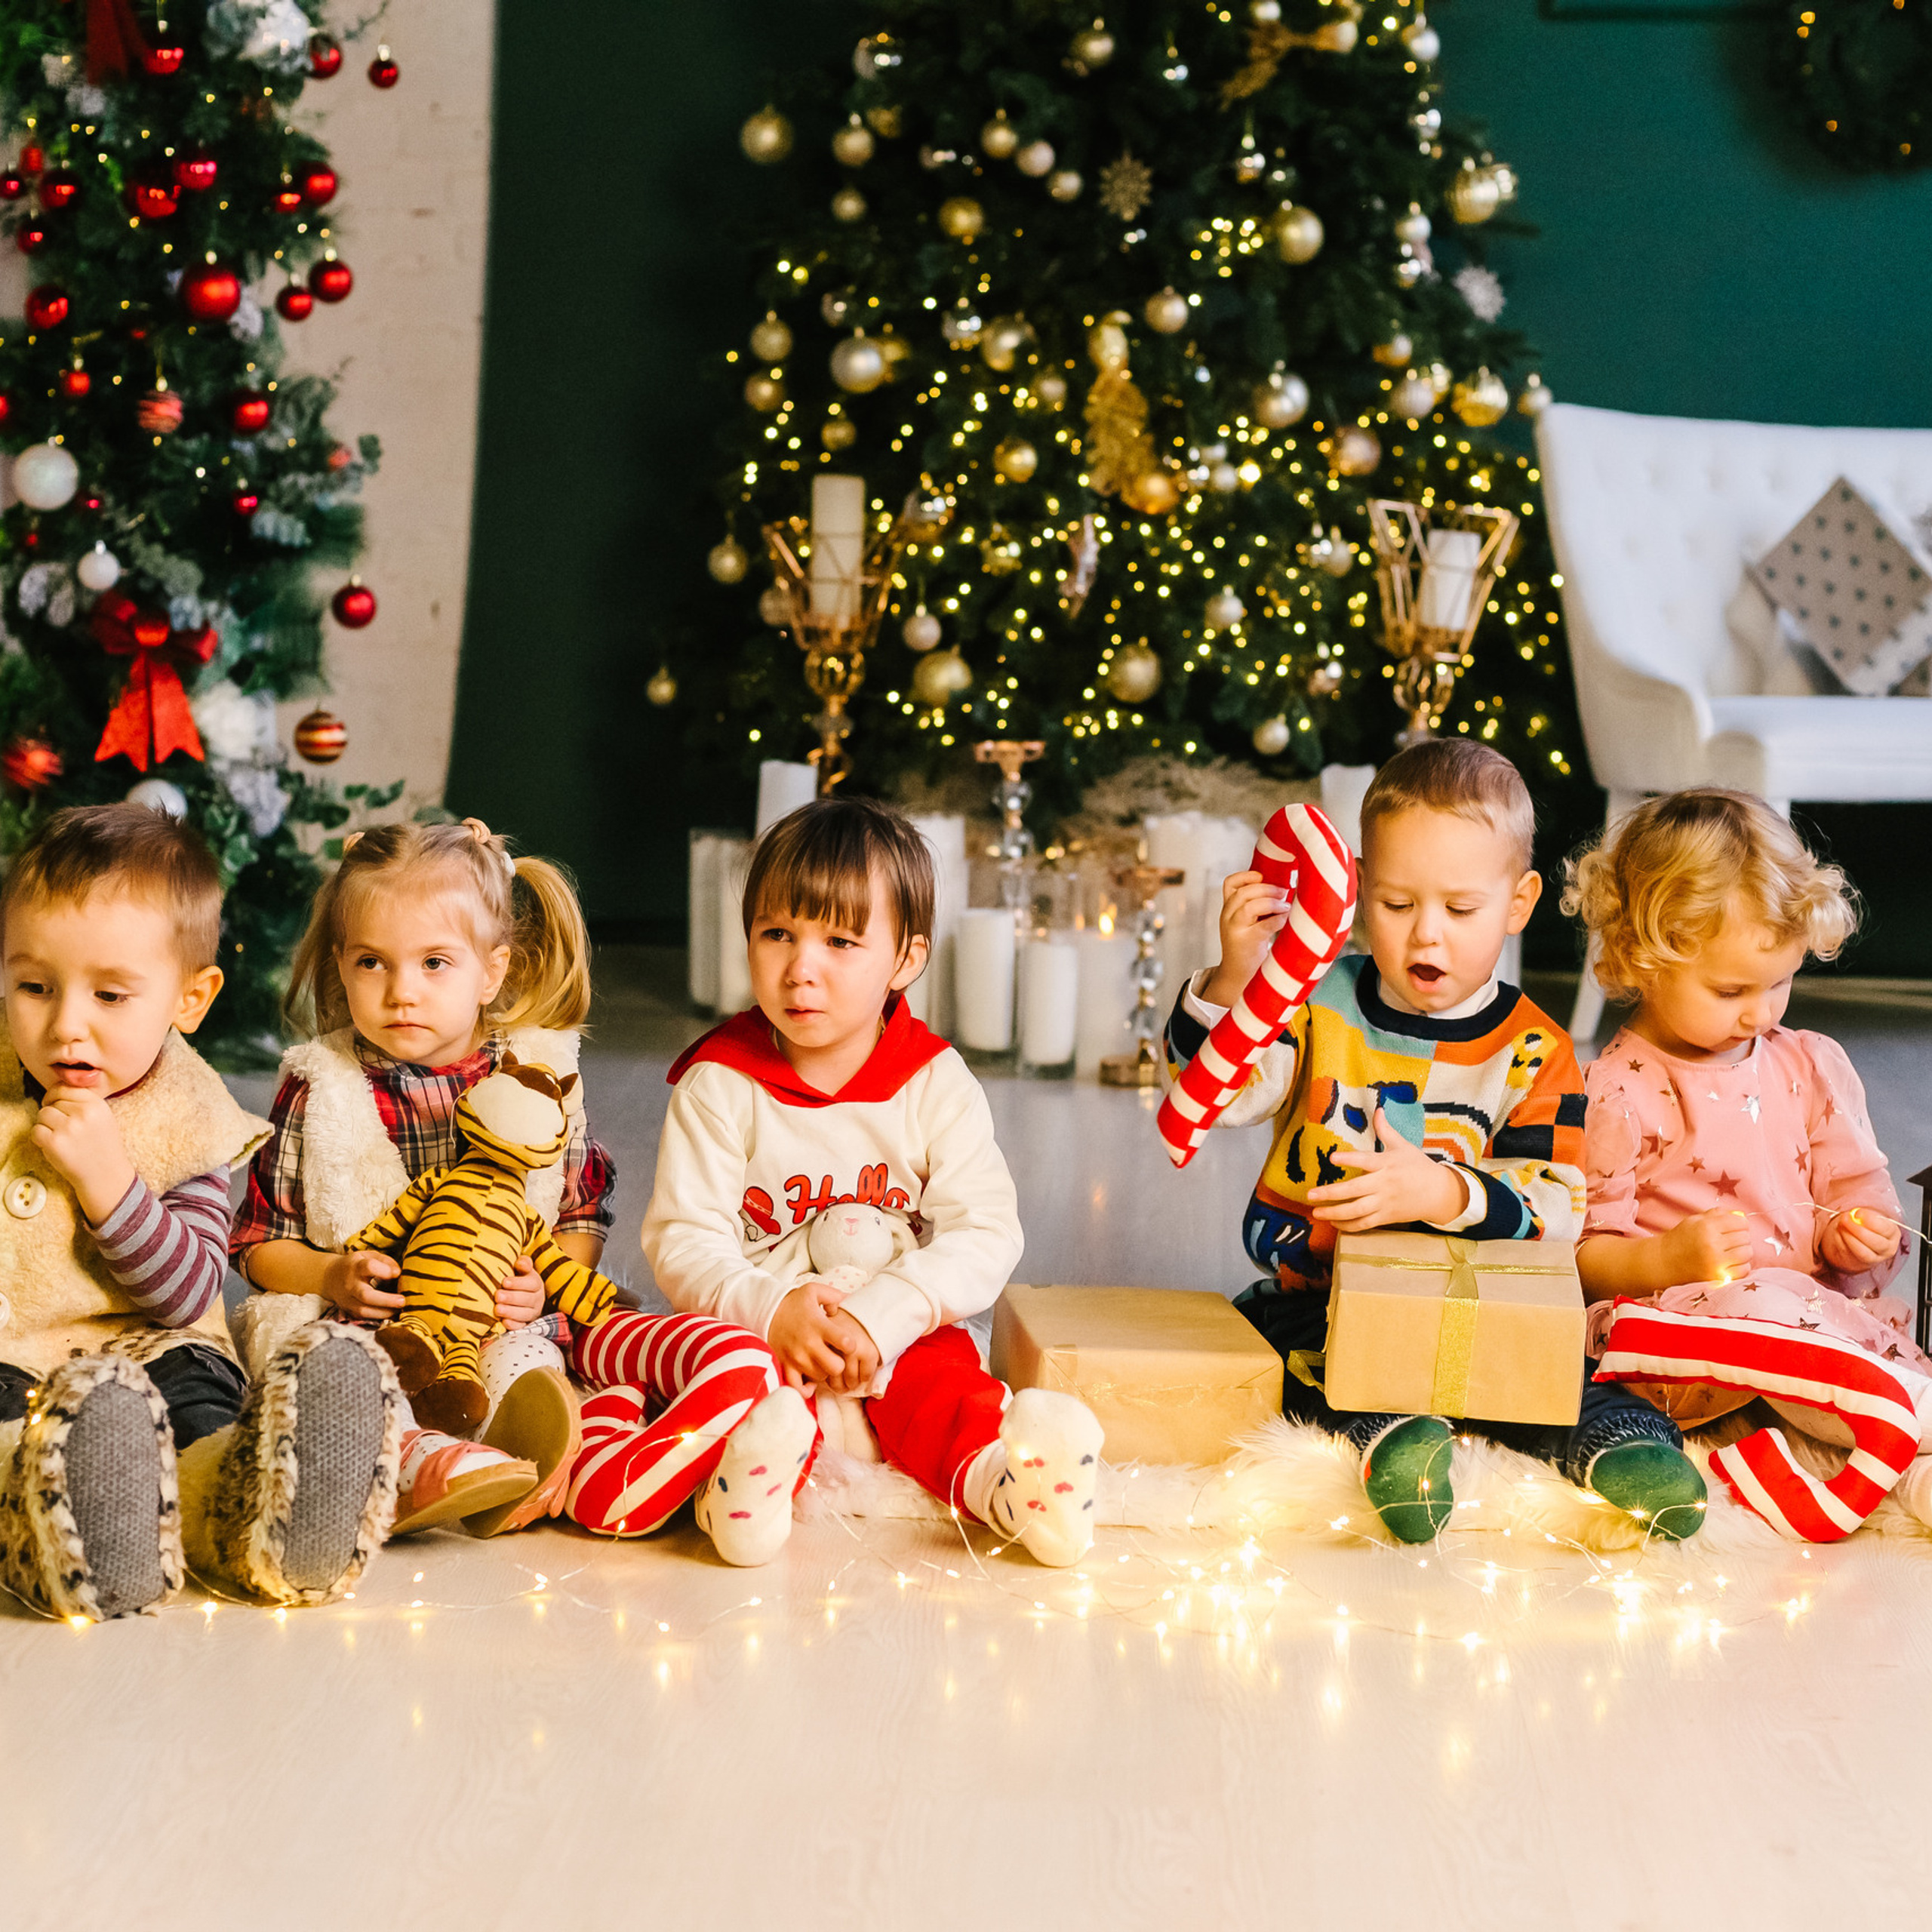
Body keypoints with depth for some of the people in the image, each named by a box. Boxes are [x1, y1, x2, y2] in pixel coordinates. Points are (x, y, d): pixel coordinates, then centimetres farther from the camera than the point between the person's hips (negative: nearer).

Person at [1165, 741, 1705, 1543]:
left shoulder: (1530, 1055, -2)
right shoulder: (1319, 1003, 5)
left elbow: (1552, 1212, -12)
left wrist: (1443, 1193, -32)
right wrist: (1233, 979, -24)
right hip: (1312, 1291, 1)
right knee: (1264, 1328, -32)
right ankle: (1385, 1429, -50)